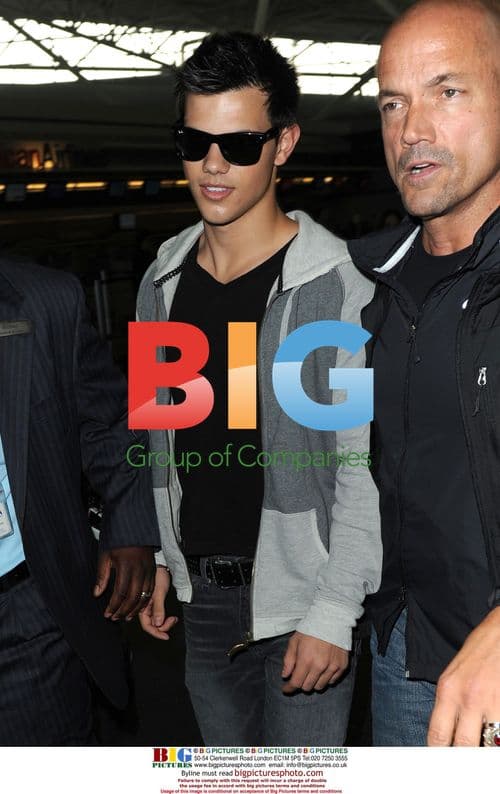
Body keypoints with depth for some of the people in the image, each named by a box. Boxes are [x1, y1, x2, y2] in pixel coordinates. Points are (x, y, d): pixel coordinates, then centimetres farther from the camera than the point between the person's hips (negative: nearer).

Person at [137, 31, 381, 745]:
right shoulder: (163, 282, 4)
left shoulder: (339, 286, -15)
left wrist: (334, 611, -16)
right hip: (200, 596, 6)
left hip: (302, 604, -5)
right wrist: (156, 554, 10)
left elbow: (365, 466, -15)